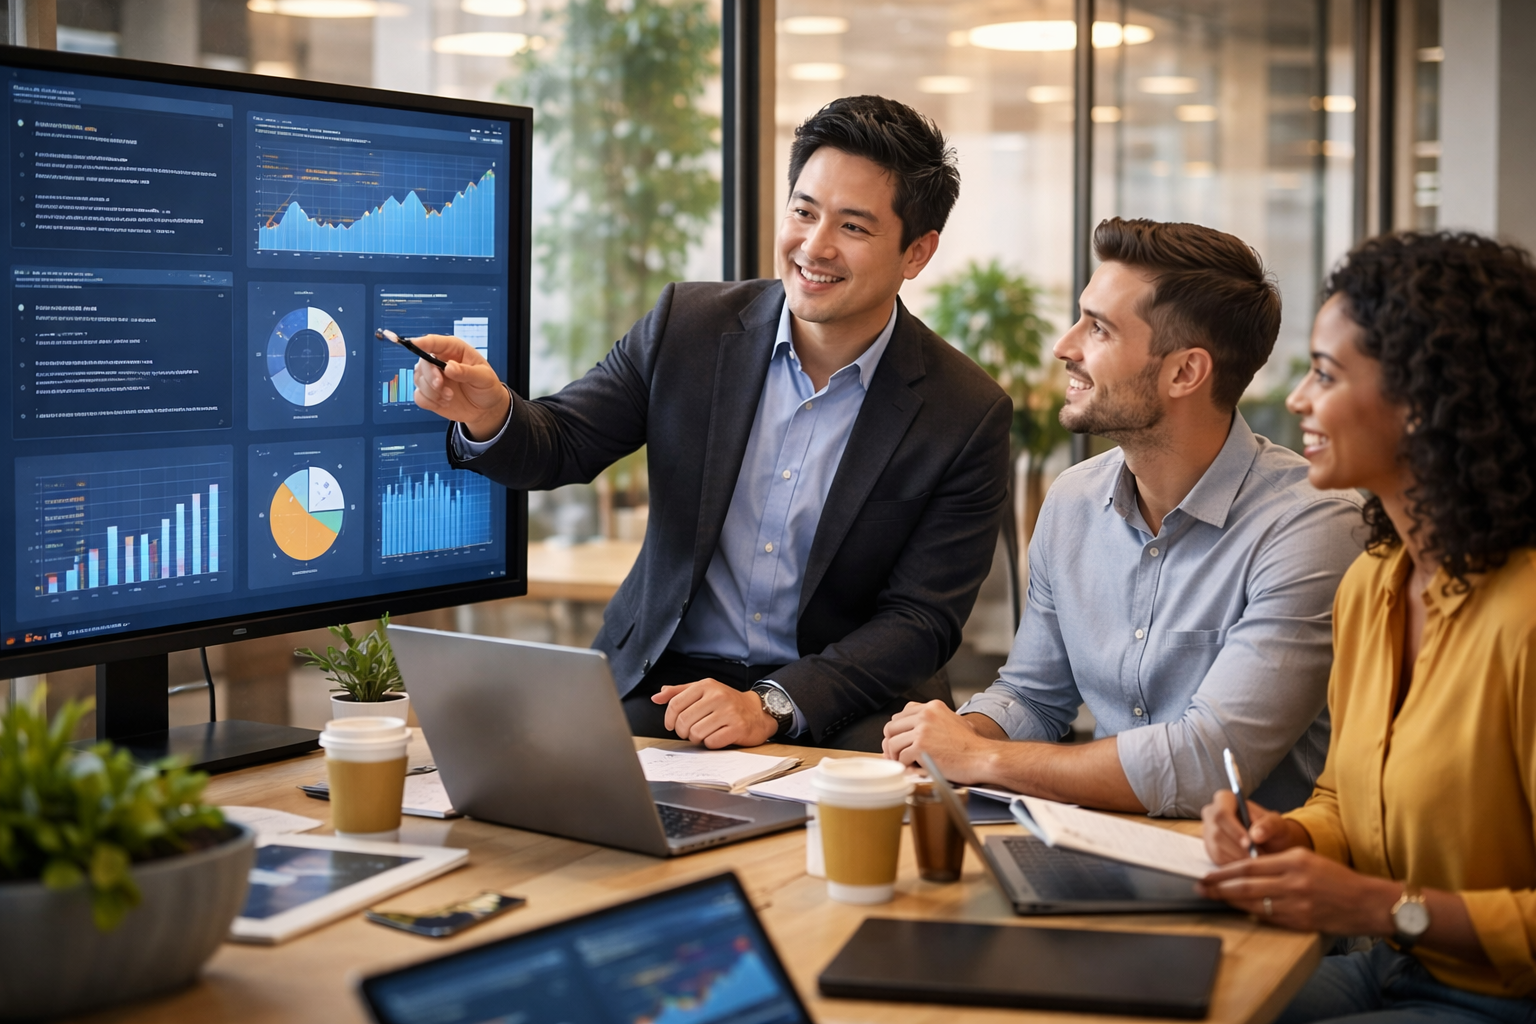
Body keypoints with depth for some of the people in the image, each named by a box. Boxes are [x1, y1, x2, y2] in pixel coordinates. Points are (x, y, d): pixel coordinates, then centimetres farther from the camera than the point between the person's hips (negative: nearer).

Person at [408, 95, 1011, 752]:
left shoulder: (968, 417, -8)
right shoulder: (686, 326, 0)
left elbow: (920, 623, -8)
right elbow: (559, 445, 6)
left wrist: (771, 705, -22)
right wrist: (488, 414, -19)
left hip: (842, 704, -1)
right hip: (660, 684, 1)